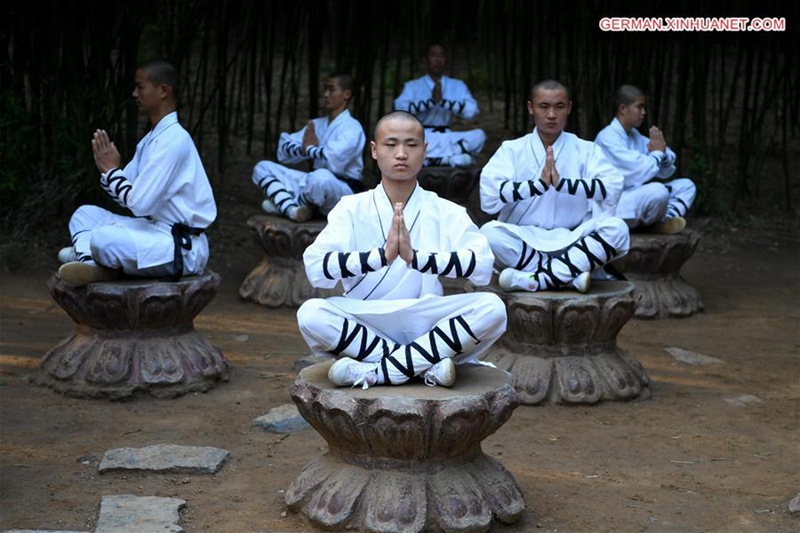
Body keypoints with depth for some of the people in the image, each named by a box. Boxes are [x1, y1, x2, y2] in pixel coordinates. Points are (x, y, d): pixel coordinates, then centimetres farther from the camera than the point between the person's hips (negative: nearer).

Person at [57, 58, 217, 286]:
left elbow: (140, 203, -22)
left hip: (182, 247, -10)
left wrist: (111, 170, -7)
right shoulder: (150, 139, 13)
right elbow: (128, 197, 13)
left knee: (104, 239, -32)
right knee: (85, 214, 13)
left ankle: (85, 251, 1)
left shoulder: (174, 139, -18)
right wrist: (108, 169, -4)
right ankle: (91, 264, -13)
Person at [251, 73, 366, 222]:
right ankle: (291, 210, -27)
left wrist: (310, 149, -8)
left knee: (321, 177, -41)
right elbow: (284, 150, 9)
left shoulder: (352, 127, -7)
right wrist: (303, 149, -12)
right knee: (263, 168, 2)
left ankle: (281, 204, -12)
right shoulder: (317, 124, 15)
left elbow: (335, 159, -26)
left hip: (343, 190, -8)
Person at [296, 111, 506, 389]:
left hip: (428, 328, 1)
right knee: (311, 313, -29)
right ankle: (428, 364, -22)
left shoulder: (446, 212, 2)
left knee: (492, 307, -25)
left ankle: (373, 372, -23)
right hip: (365, 326, 0)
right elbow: (315, 267, -15)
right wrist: (381, 255, -28)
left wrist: (416, 257, -28)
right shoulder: (352, 208, 2)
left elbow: (483, 265, -15)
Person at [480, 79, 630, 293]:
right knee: (489, 232, -31)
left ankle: (535, 279, -28)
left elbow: (613, 187, -12)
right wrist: (539, 184, -22)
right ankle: (571, 275, -25)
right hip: (524, 242, -1)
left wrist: (562, 183, -23)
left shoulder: (586, 150, 7)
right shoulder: (512, 149, 5)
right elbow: (488, 196, -12)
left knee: (616, 227, -26)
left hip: (571, 242, 1)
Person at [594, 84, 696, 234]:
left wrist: (663, 153, -8)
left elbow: (666, 172, 14)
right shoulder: (607, 138, -16)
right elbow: (638, 174, -24)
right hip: (615, 206, -9)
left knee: (686, 185, 8)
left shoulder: (635, 135, 12)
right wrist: (657, 153, -7)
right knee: (658, 191, -33)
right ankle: (658, 223, -4)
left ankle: (669, 217, -18)